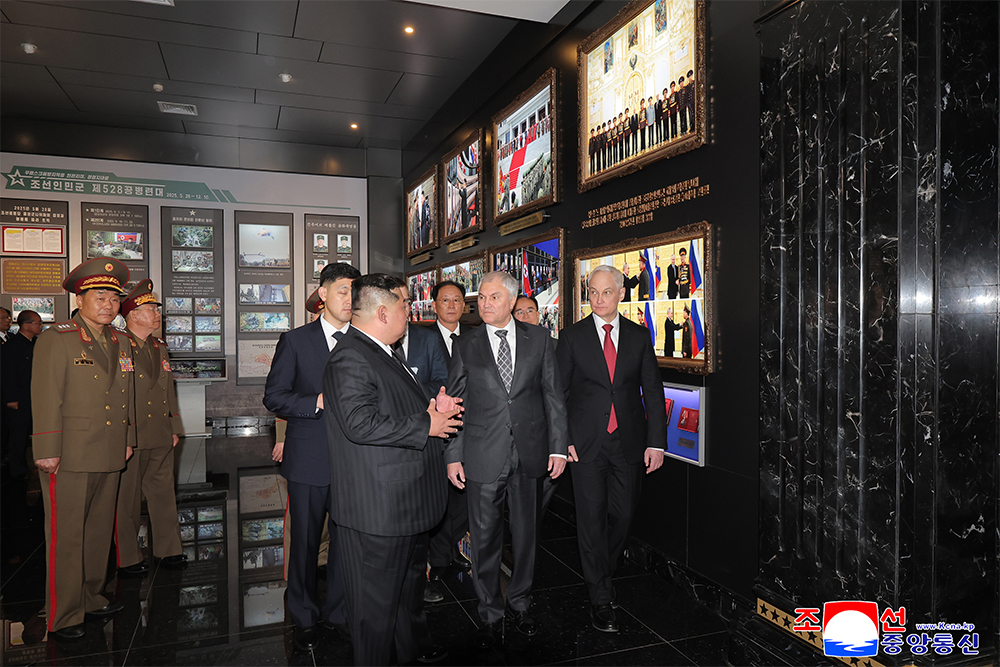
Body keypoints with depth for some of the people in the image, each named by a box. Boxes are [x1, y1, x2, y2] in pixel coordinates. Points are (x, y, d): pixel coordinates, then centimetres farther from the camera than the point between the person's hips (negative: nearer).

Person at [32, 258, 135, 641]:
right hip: (69, 456, -6)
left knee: (99, 531, 16)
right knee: (66, 537, 2)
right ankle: (63, 617, 14)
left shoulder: (121, 342, 13)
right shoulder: (56, 339, -7)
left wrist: (128, 438, 18)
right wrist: (47, 451, -14)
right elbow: (45, 398, -11)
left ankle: (91, 599, 31)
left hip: (110, 456, 7)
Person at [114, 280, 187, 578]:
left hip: (161, 438, 7)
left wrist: (174, 428, 15)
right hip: (129, 438, -6)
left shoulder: (160, 347, 14)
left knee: (164, 492, 12)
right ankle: (127, 557, 20)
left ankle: (168, 549, 24)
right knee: (127, 498, 6)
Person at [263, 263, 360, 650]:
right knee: (305, 542, 11)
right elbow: (274, 397, -3)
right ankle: (304, 619, 32)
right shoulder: (295, 341, 1)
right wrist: (319, 402, -16)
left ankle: (338, 614, 32)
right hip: (310, 461, -2)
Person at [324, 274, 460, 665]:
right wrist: (426, 424, -22)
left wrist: (434, 410, 7)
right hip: (378, 507, -11)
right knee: (378, 597, 6)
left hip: (408, 499, 11)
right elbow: (361, 423, -30)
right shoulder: (350, 358, -20)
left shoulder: (383, 354, 15)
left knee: (411, 580, 27)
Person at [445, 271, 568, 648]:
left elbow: (553, 394, 4)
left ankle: (519, 603, 34)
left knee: (525, 531, 13)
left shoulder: (538, 338, 3)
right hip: (483, 457, -1)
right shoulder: (465, 347, 2)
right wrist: (452, 456, -1)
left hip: (529, 453, 1)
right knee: (485, 535, 8)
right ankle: (490, 613, 26)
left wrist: (558, 446, 0)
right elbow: (454, 405, 4)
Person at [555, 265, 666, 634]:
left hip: (629, 441, 2)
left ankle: (604, 572, 35)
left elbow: (653, 391, 5)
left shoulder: (639, 336, 5)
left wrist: (656, 441, -1)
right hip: (586, 442, -2)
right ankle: (600, 597, 15)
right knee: (592, 517, 2)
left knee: (623, 514, 10)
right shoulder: (572, 336, 0)